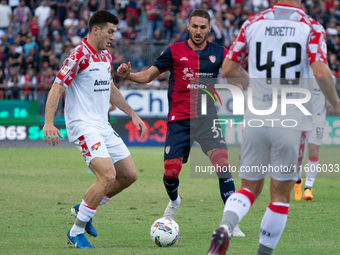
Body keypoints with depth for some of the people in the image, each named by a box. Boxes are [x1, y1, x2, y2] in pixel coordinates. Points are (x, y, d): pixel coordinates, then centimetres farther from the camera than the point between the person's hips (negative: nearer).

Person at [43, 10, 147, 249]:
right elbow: (57, 88, -17)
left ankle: (84, 209, 24)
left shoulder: (106, 57, 14)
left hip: (103, 126, 9)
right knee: (108, 176, -21)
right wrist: (49, 122, -27)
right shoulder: (79, 56, -13)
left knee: (129, 175, 8)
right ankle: (76, 233, -10)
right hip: (83, 126, -9)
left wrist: (133, 115, 27)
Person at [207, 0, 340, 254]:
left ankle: (224, 227, -17)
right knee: (281, 195, 11)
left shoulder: (253, 23, 4)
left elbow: (228, 69, 7)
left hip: (256, 119, 3)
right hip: (292, 121, -2)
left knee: (249, 188, 12)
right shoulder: (311, 27, -5)